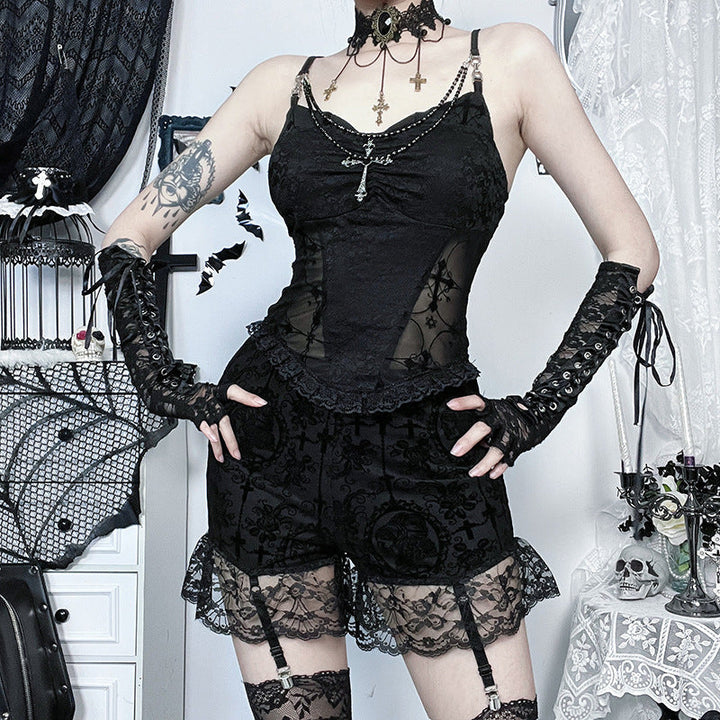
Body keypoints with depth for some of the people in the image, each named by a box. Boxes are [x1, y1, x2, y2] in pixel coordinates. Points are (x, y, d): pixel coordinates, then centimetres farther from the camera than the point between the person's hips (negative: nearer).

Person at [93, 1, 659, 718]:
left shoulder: (509, 61, 4)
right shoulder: (286, 83, 9)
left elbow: (631, 251, 4)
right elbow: (126, 238, 12)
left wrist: (534, 412, 0)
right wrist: (170, 389, 2)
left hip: (432, 448, -1)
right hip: (270, 435, 2)